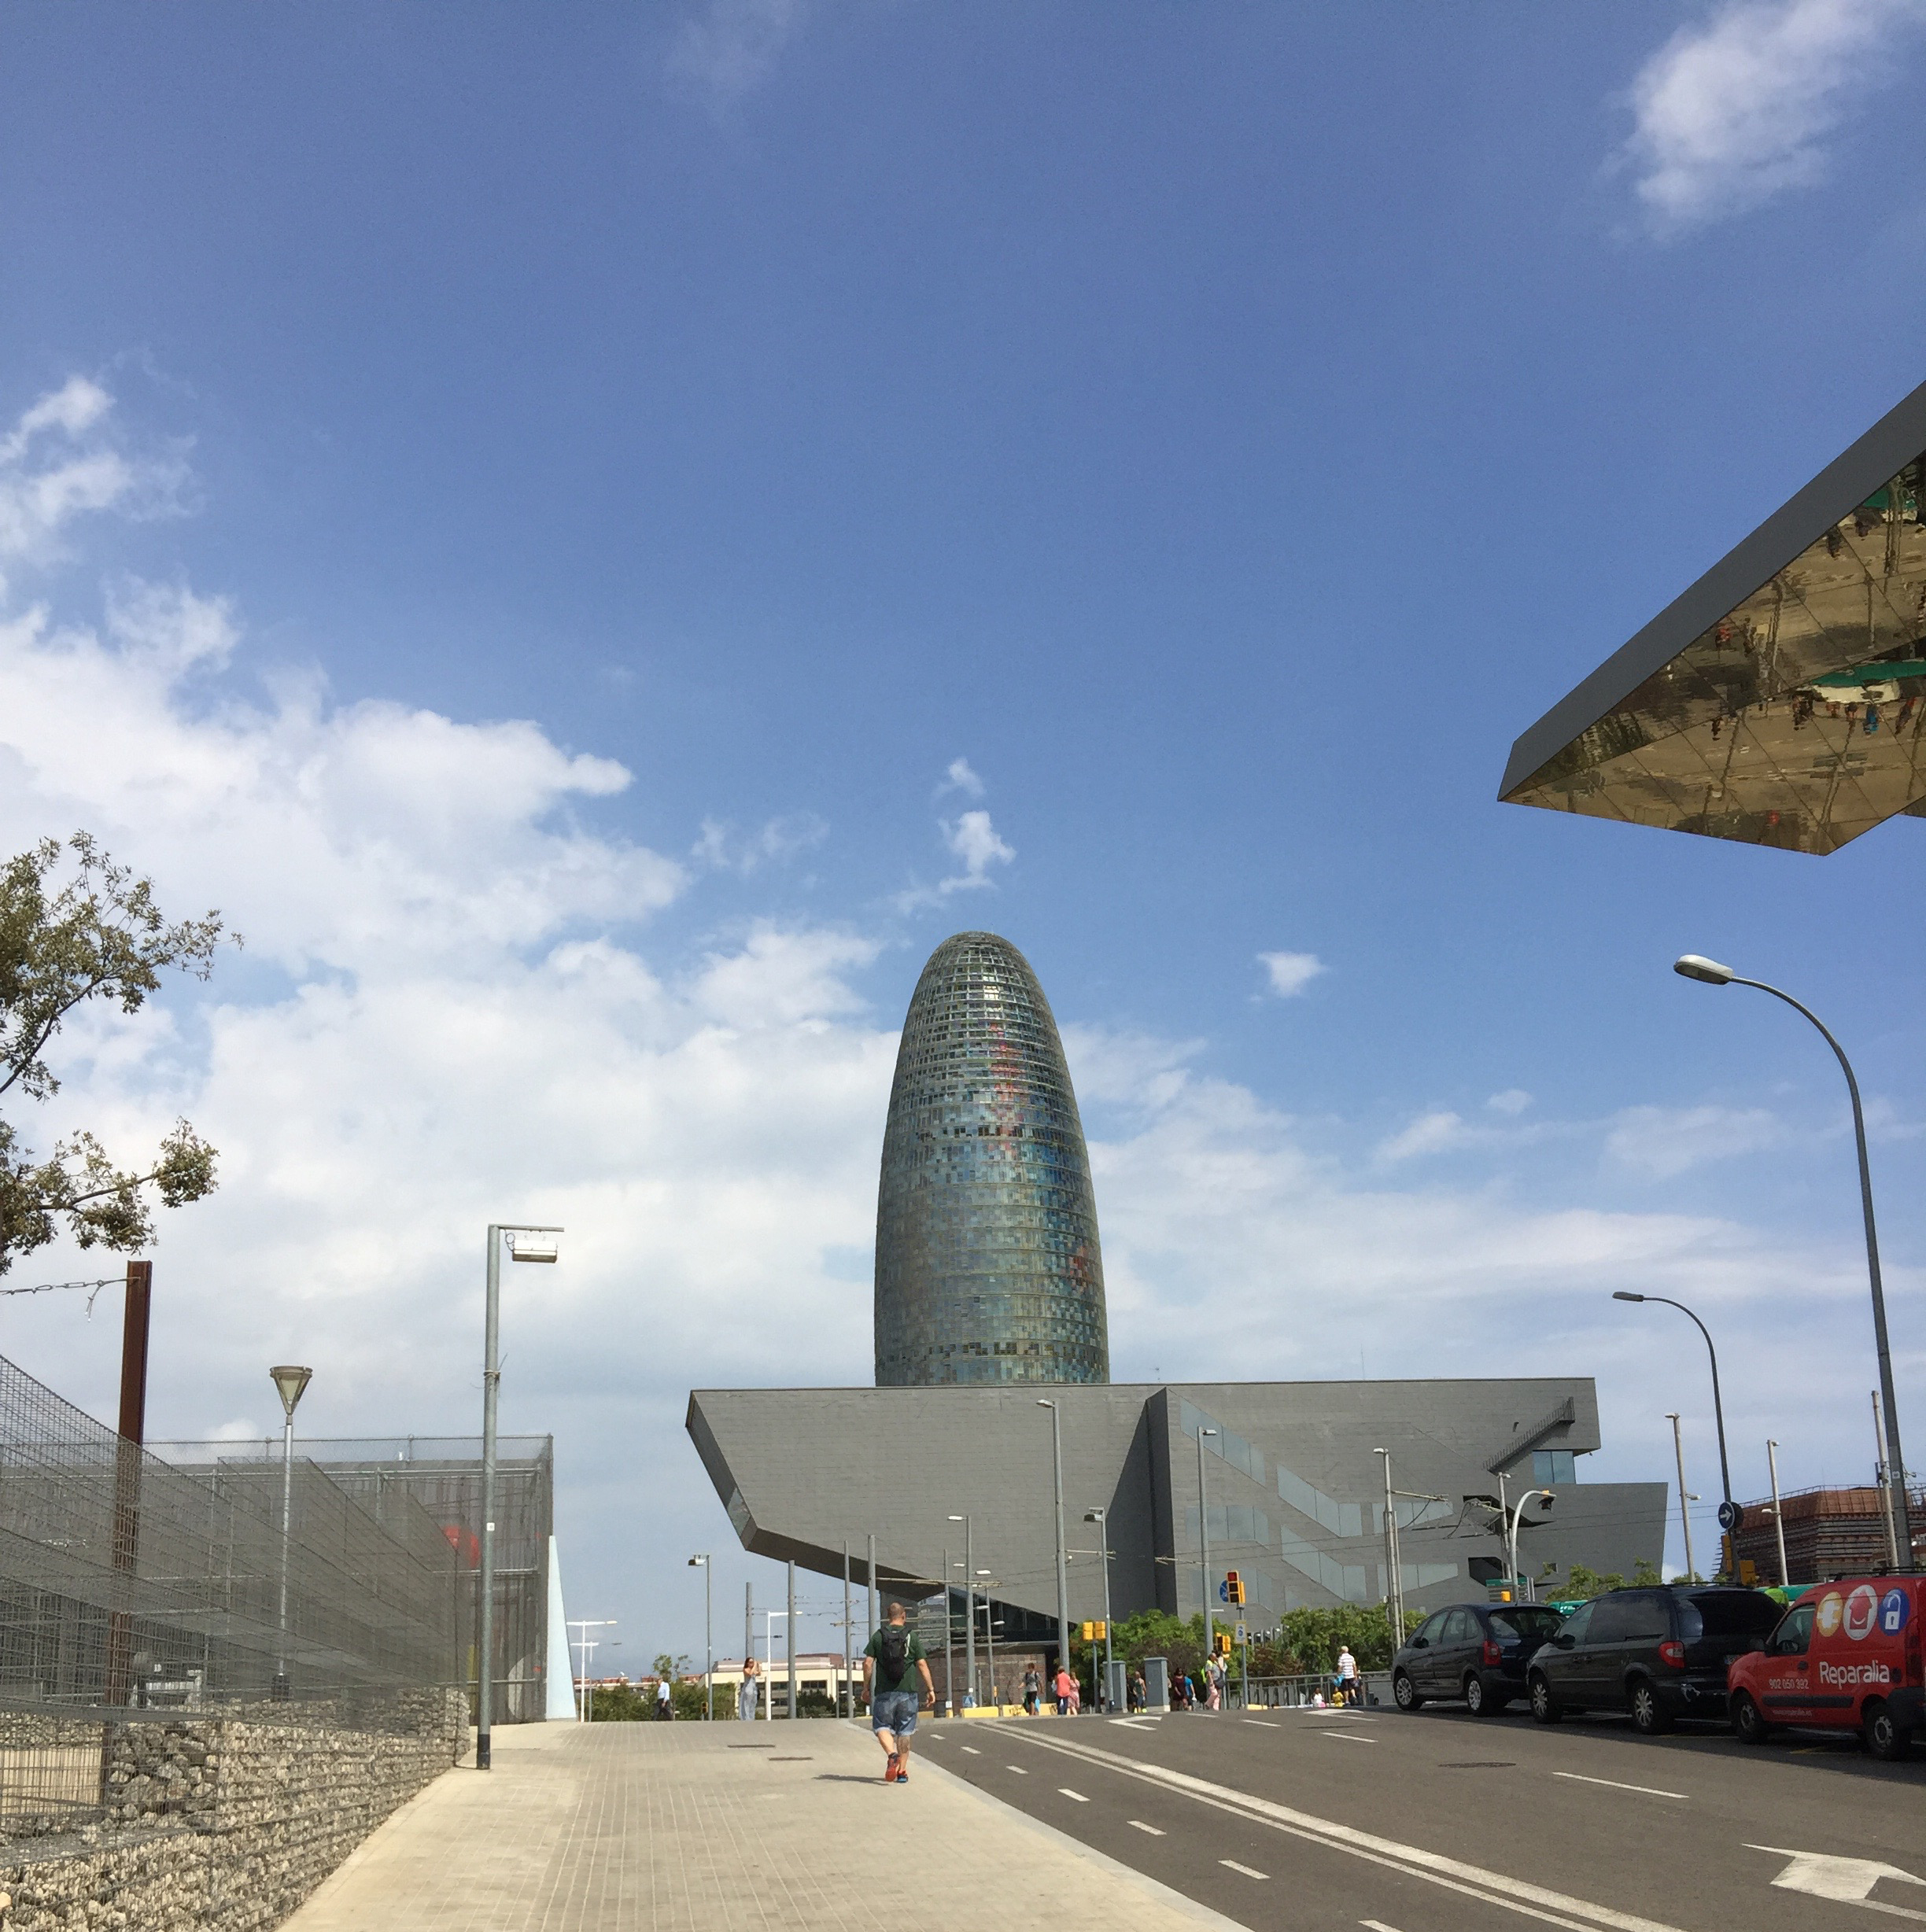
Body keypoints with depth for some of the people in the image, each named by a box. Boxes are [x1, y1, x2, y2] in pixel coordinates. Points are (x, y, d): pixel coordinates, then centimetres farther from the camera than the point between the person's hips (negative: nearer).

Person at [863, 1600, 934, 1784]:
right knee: (905, 1731, 9)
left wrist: (866, 1687, 8)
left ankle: (892, 1754, -19)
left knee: (882, 1727, 8)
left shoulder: (878, 1636, 3)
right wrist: (930, 1689, 6)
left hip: (885, 1692, -1)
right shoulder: (912, 1637, 2)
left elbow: (868, 1663, -1)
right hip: (908, 1692, 1)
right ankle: (902, 1770, 8)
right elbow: (922, 1665, 0)